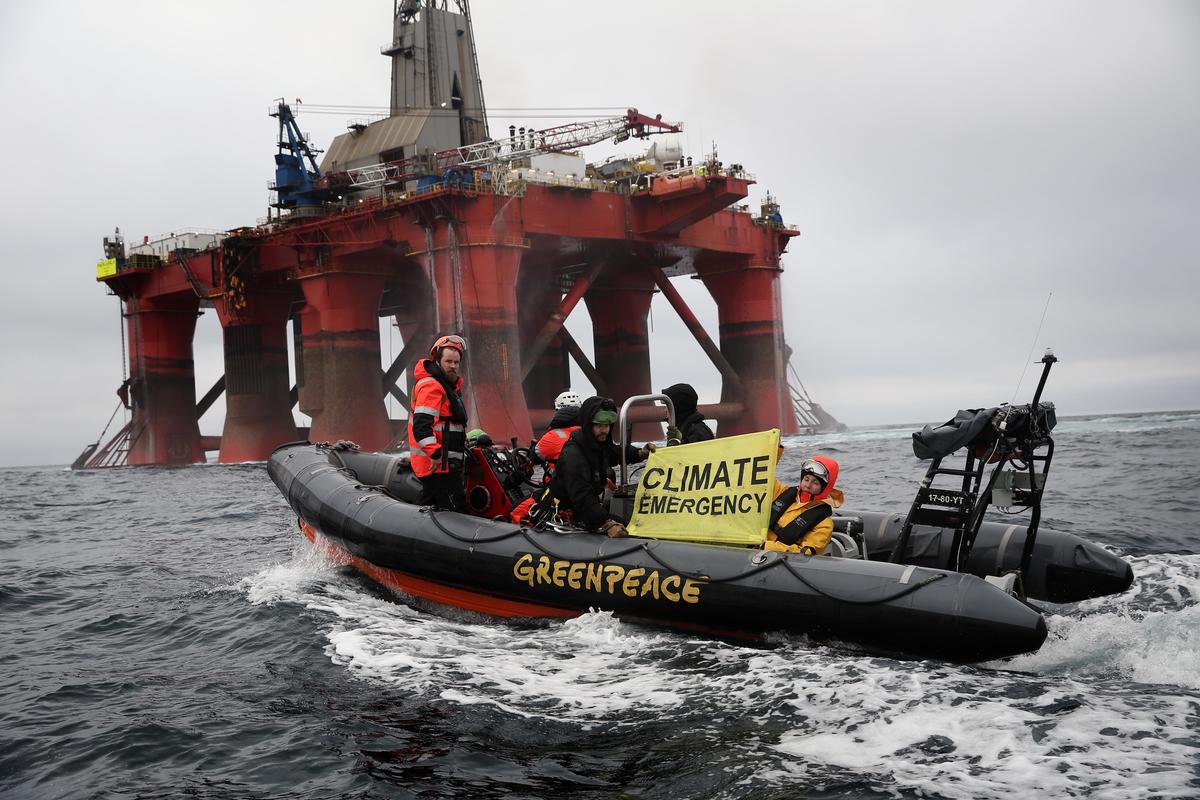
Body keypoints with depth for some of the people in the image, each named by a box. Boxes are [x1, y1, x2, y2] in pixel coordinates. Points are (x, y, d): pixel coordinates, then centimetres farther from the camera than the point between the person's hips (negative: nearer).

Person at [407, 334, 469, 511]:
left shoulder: (448, 385, 19)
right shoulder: (431, 386, -15)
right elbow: (422, 426, -25)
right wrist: (435, 454, -29)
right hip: (439, 464, -11)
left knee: (428, 502, 17)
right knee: (455, 510, -13)